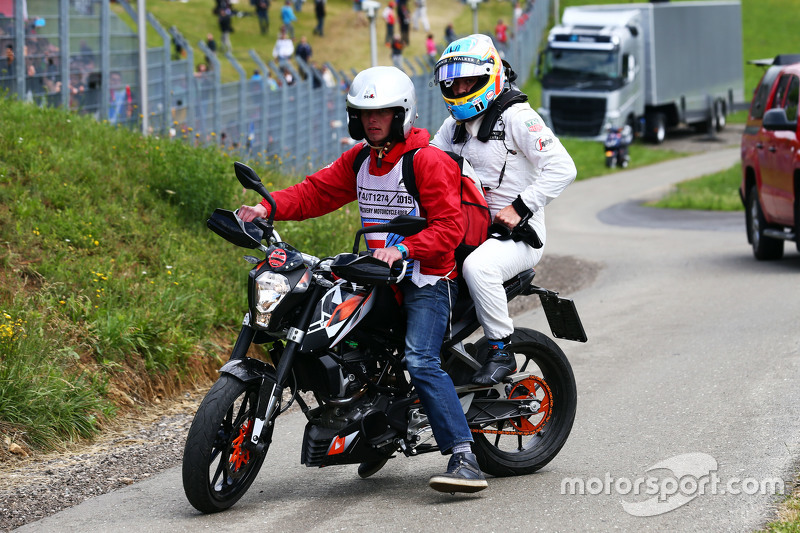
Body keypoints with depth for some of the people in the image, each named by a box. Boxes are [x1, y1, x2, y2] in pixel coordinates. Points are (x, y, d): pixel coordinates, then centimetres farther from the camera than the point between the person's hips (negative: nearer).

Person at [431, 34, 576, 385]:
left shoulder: (517, 117, -10)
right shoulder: (455, 125, 16)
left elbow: (562, 169, -18)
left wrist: (519, 208, -22)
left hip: (517, 236, -8)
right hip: (469, 230, 8)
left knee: (477, 267, -36)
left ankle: (502, 351, -22)